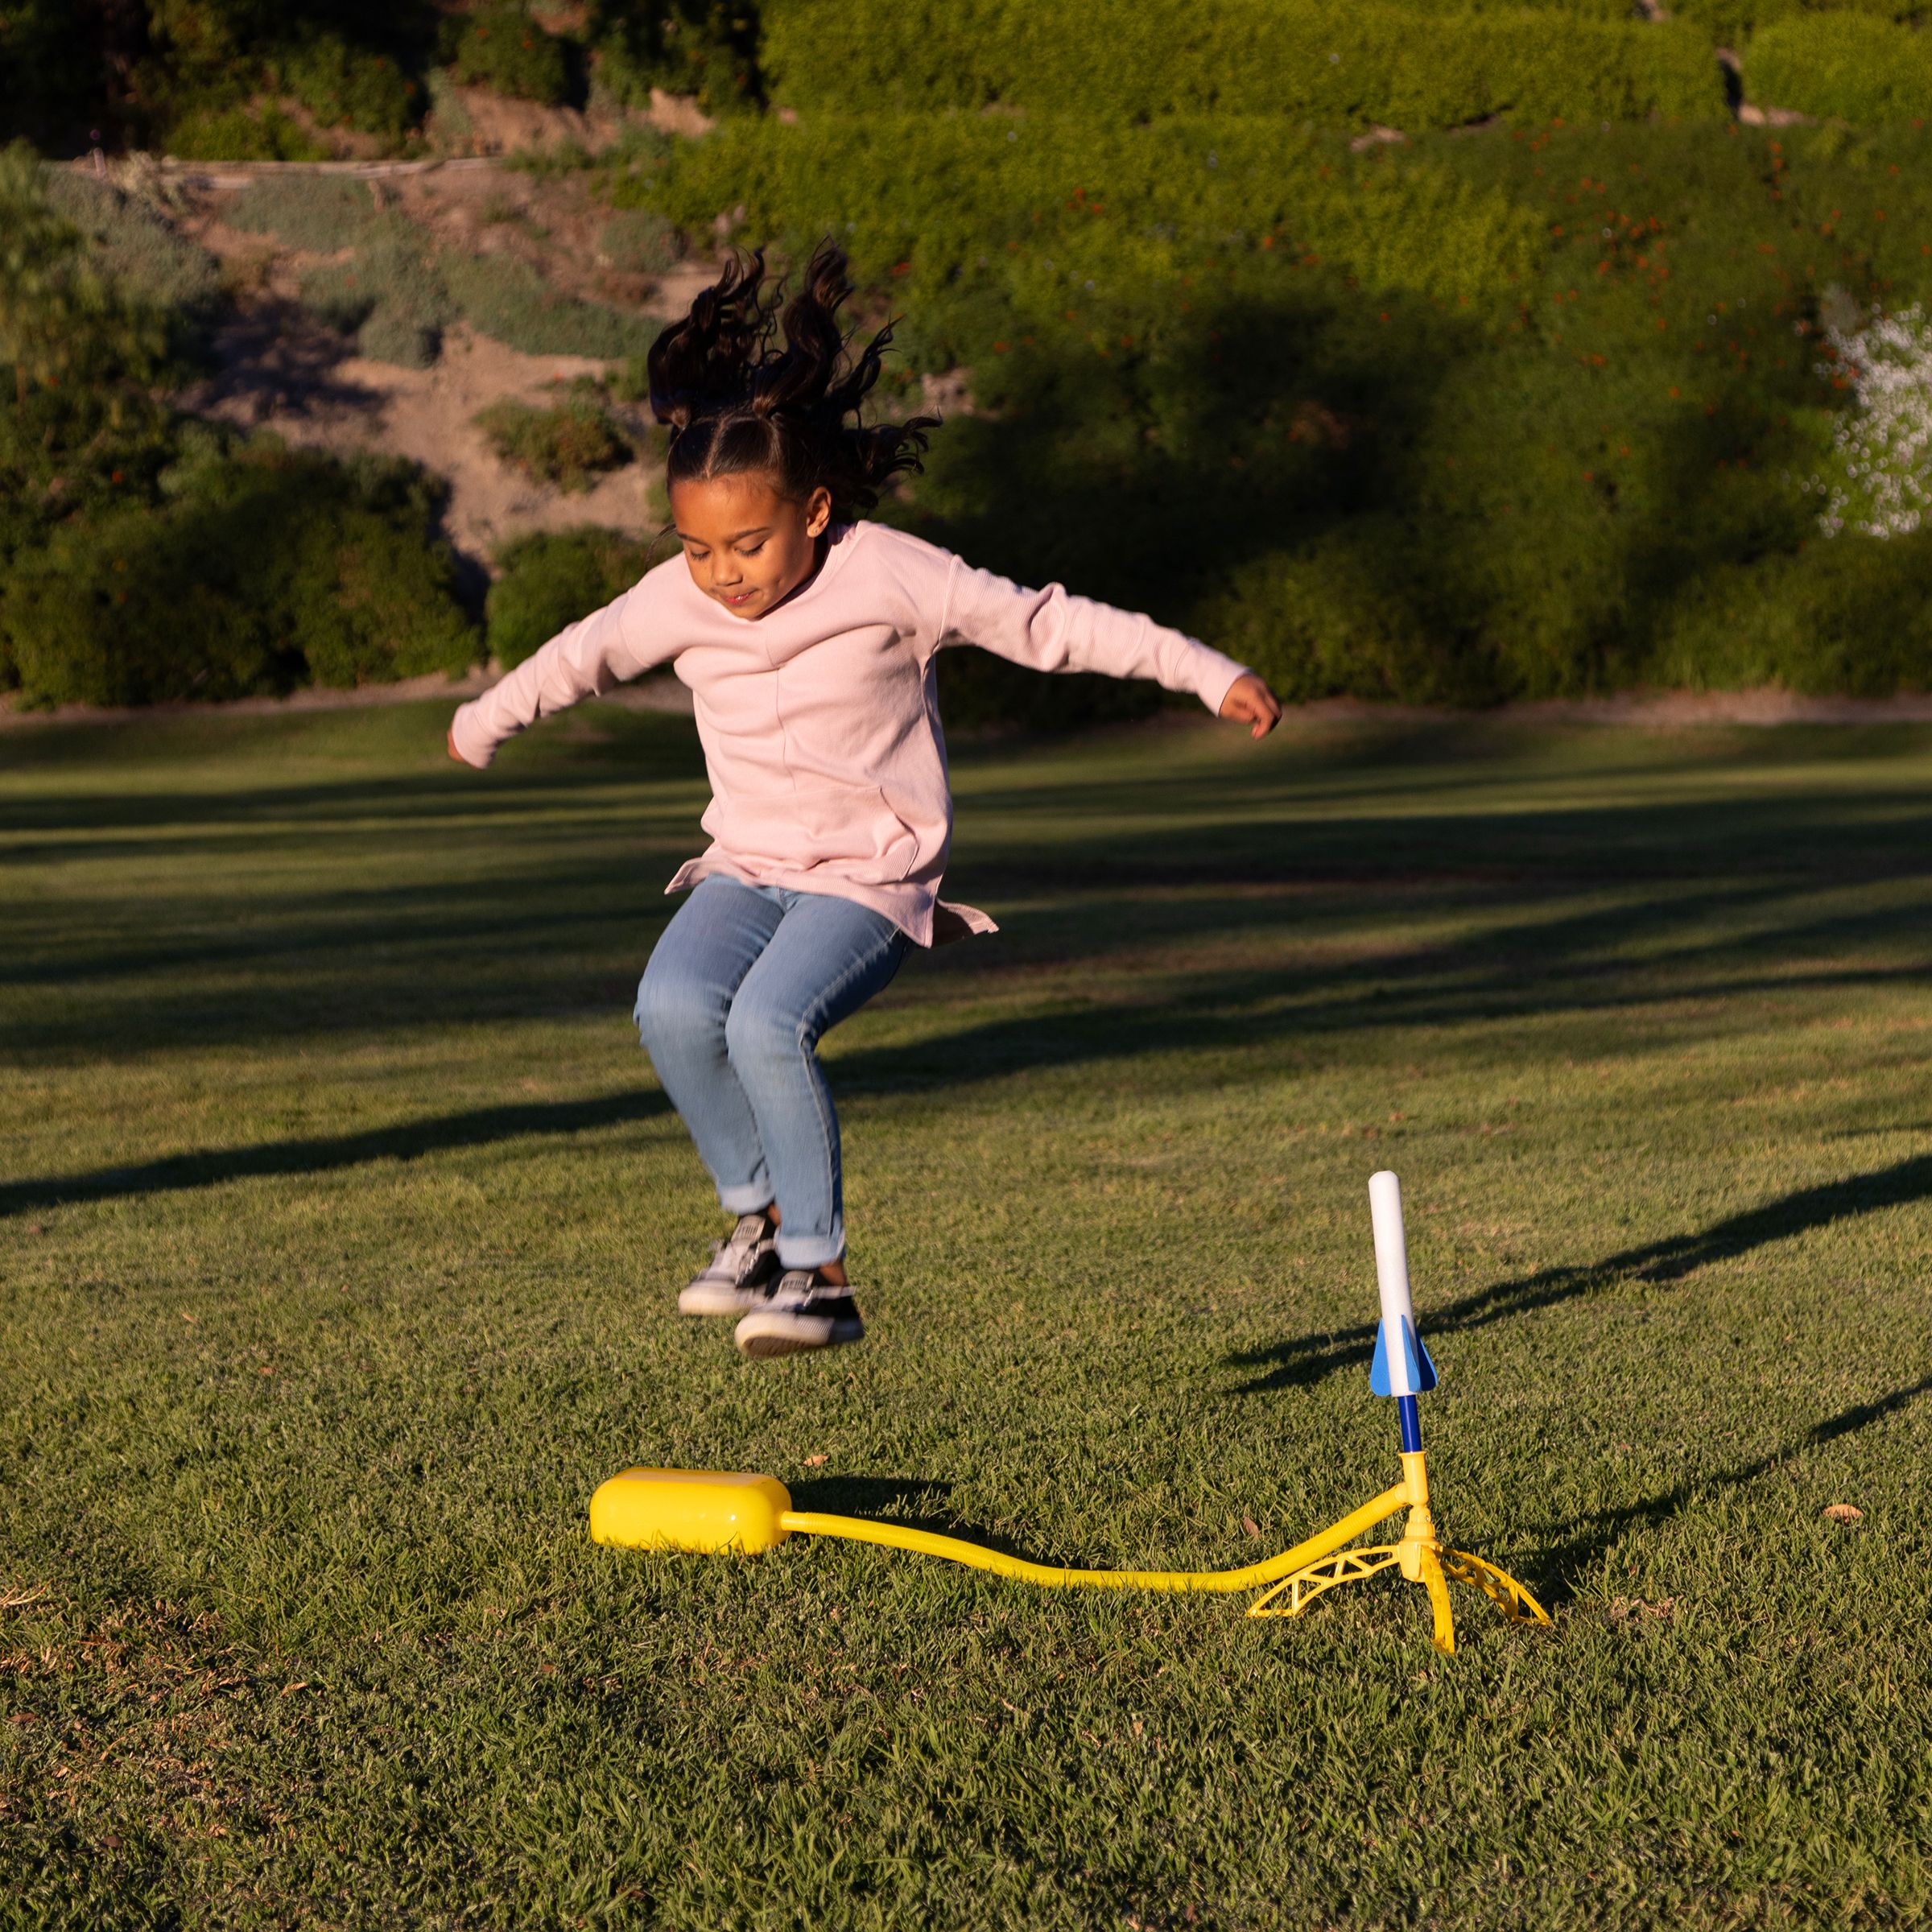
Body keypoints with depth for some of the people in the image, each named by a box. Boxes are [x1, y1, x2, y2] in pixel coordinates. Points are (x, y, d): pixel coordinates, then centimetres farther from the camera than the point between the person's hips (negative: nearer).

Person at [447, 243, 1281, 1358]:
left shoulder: (891, 577, -13)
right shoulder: (678, 601, -1)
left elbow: (1047, 624, -8)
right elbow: (585, 655, 19)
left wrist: (1211, 675, -10)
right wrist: (485, 724, 34)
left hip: (873, 872, -4)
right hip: (749, 866, 5)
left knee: (769, 1021, -31)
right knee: (674, 1006, -26)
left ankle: (821, 1274, -16)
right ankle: (760, 1213, -3)